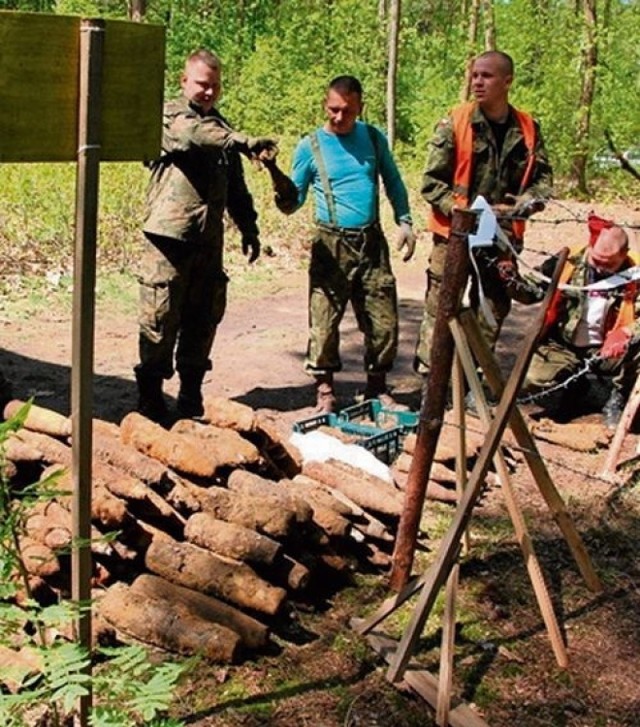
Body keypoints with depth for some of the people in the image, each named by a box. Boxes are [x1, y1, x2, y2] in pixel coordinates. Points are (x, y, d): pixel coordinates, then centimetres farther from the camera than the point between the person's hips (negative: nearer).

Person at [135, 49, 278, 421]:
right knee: (160, 321, -3)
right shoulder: (169, 117, -1)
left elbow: (236, 188, 24)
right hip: (169, 237, -6)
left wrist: (249, 229, 20)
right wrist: (245, 142, -36)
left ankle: (192, 398, 20)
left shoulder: (221, 127, 19)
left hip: (209, 241, 6)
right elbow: (195, 135, -25)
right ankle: (151, 397, 8)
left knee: (203, 321, 9)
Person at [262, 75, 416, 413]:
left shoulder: (373, 138, 7)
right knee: (324, 321, -3)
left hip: (372, 242, 3)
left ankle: (377, 386, 22)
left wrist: (404, 222, 5)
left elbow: (393, 182, 17)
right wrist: (281, 186, -22)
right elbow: (293, 203, 0)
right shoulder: (310, 147, -1)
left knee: (384, 321, 5)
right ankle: (324, 389, 11)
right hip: (332, 245, -3)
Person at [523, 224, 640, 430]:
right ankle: (574, 381, 15)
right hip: (563, 347, 1)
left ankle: (618, 397, 2)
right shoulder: (569, 262, -7)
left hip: (606, 352, -1)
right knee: (532, 380, -23)